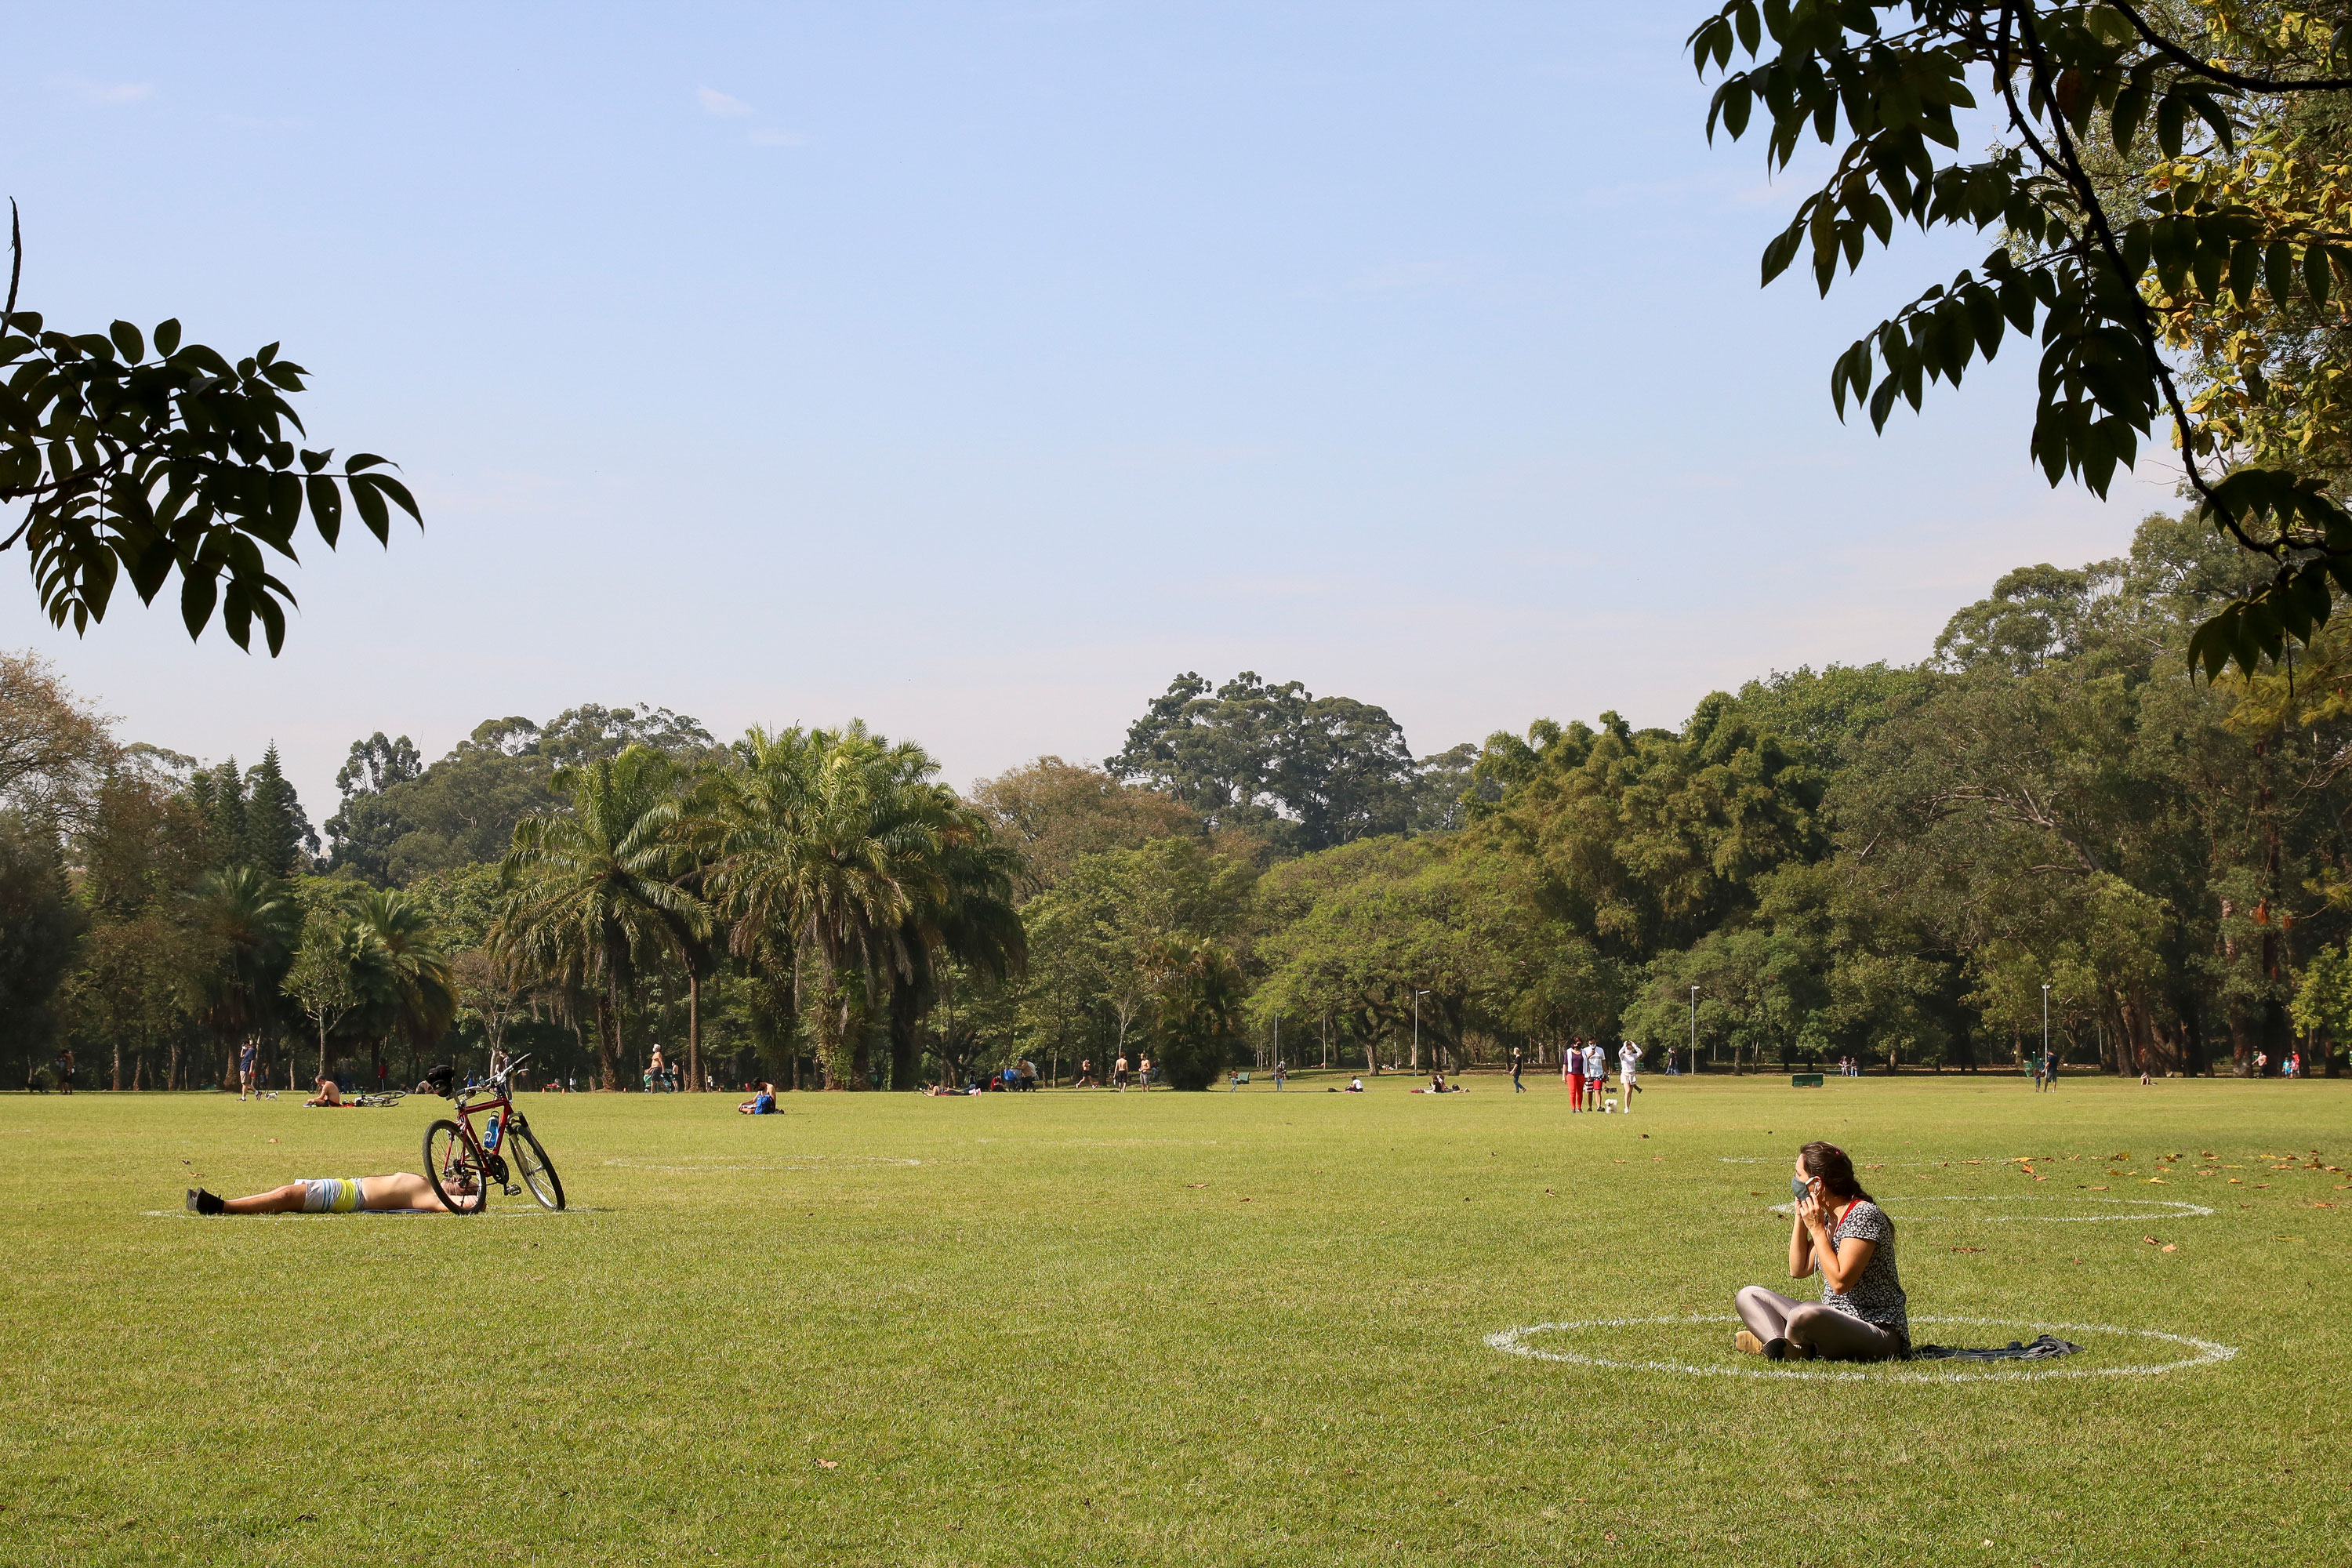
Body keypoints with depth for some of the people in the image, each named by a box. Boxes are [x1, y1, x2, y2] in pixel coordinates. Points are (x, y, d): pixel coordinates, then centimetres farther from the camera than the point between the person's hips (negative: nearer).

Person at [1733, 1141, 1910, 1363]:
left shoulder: (1864, 1215, -16)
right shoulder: (1828, 1217, 12)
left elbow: (1840, 1281, -23)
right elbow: (1798, 1270, 15)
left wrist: (1817, 1229, -16)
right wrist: (1799, 1217, 7)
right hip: (1835, 1323, 9)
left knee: (1804, 1314, -40)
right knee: (1748, 1296, 7)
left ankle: (1774, 1342, -6)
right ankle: (1781, 1346, -22)